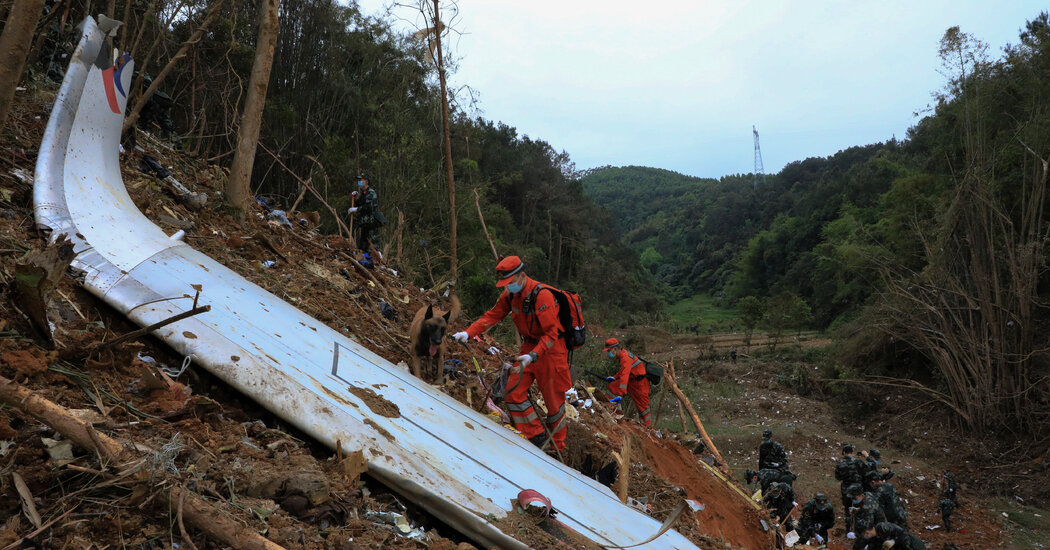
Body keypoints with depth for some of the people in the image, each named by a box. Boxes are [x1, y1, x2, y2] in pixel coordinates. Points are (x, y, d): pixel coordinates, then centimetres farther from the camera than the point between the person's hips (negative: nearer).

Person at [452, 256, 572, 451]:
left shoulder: (541, 296, -25)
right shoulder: (510, 293, -2)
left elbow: (551, 333, -27)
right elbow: (492, 315, 2)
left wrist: (533, 356, -39)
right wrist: (468, 333, -12)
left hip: (551, 348, -7)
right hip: (529, 346, 7)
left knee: (553, 399, 3)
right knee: (513, 392, -3)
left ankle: (558, 446, 21)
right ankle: (537, 437, 8)